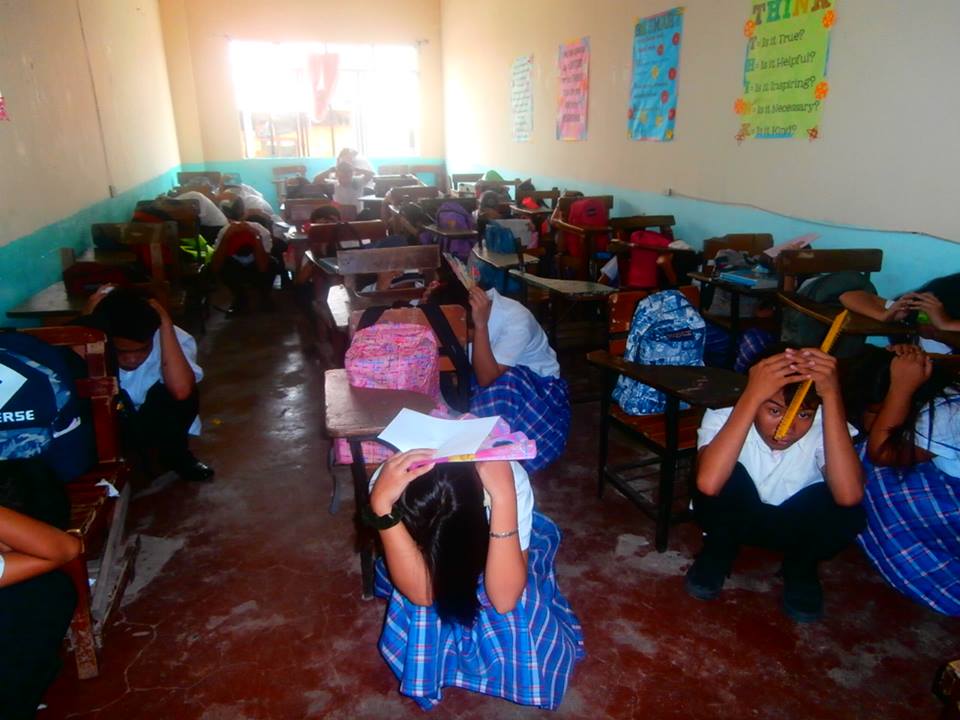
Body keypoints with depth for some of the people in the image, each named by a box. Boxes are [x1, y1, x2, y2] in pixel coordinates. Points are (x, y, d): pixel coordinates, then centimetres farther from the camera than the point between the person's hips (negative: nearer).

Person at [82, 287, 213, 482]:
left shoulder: (176, 339, -27)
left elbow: (181, 390, -46)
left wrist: (165, 323, -41)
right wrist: (88, 318, -37)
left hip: (158, 428, 0)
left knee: (184, 391, -30)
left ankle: (176, 457, -2)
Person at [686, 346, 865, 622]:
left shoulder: (823, 426, -24)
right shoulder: (724, 417, -28)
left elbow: (849, 495, -43)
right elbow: (708, 484, -49)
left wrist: (831, 395, -46)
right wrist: (752, 395, -49)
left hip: (796, 526, 2)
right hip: (734, 519, -1)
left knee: (845, 511, -30)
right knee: (725, 476, -33)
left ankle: (800, 568, 4)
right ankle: (718, 552, 0)